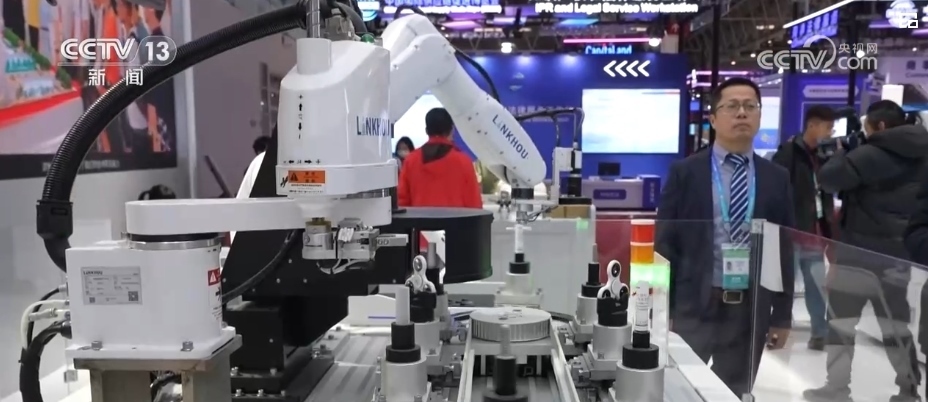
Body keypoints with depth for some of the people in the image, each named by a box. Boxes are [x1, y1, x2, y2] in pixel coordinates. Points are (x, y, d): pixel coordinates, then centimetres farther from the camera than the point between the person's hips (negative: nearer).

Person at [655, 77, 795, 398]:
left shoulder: (776, 178, 6)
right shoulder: (684, 173, -2)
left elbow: (784, 249, 7)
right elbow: (664, 243, -3)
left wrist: (782, 315, 6)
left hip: (751, 310, 3)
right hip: (693, 306, -2)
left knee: (735, 395, 14)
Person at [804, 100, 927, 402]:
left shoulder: (870, 155, -16)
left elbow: (827, 179, -19)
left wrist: (840, 153, -2)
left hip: (861, 253, -7)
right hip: (898, 252, 7)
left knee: (841, 321, 2)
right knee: (896, 324, 15)